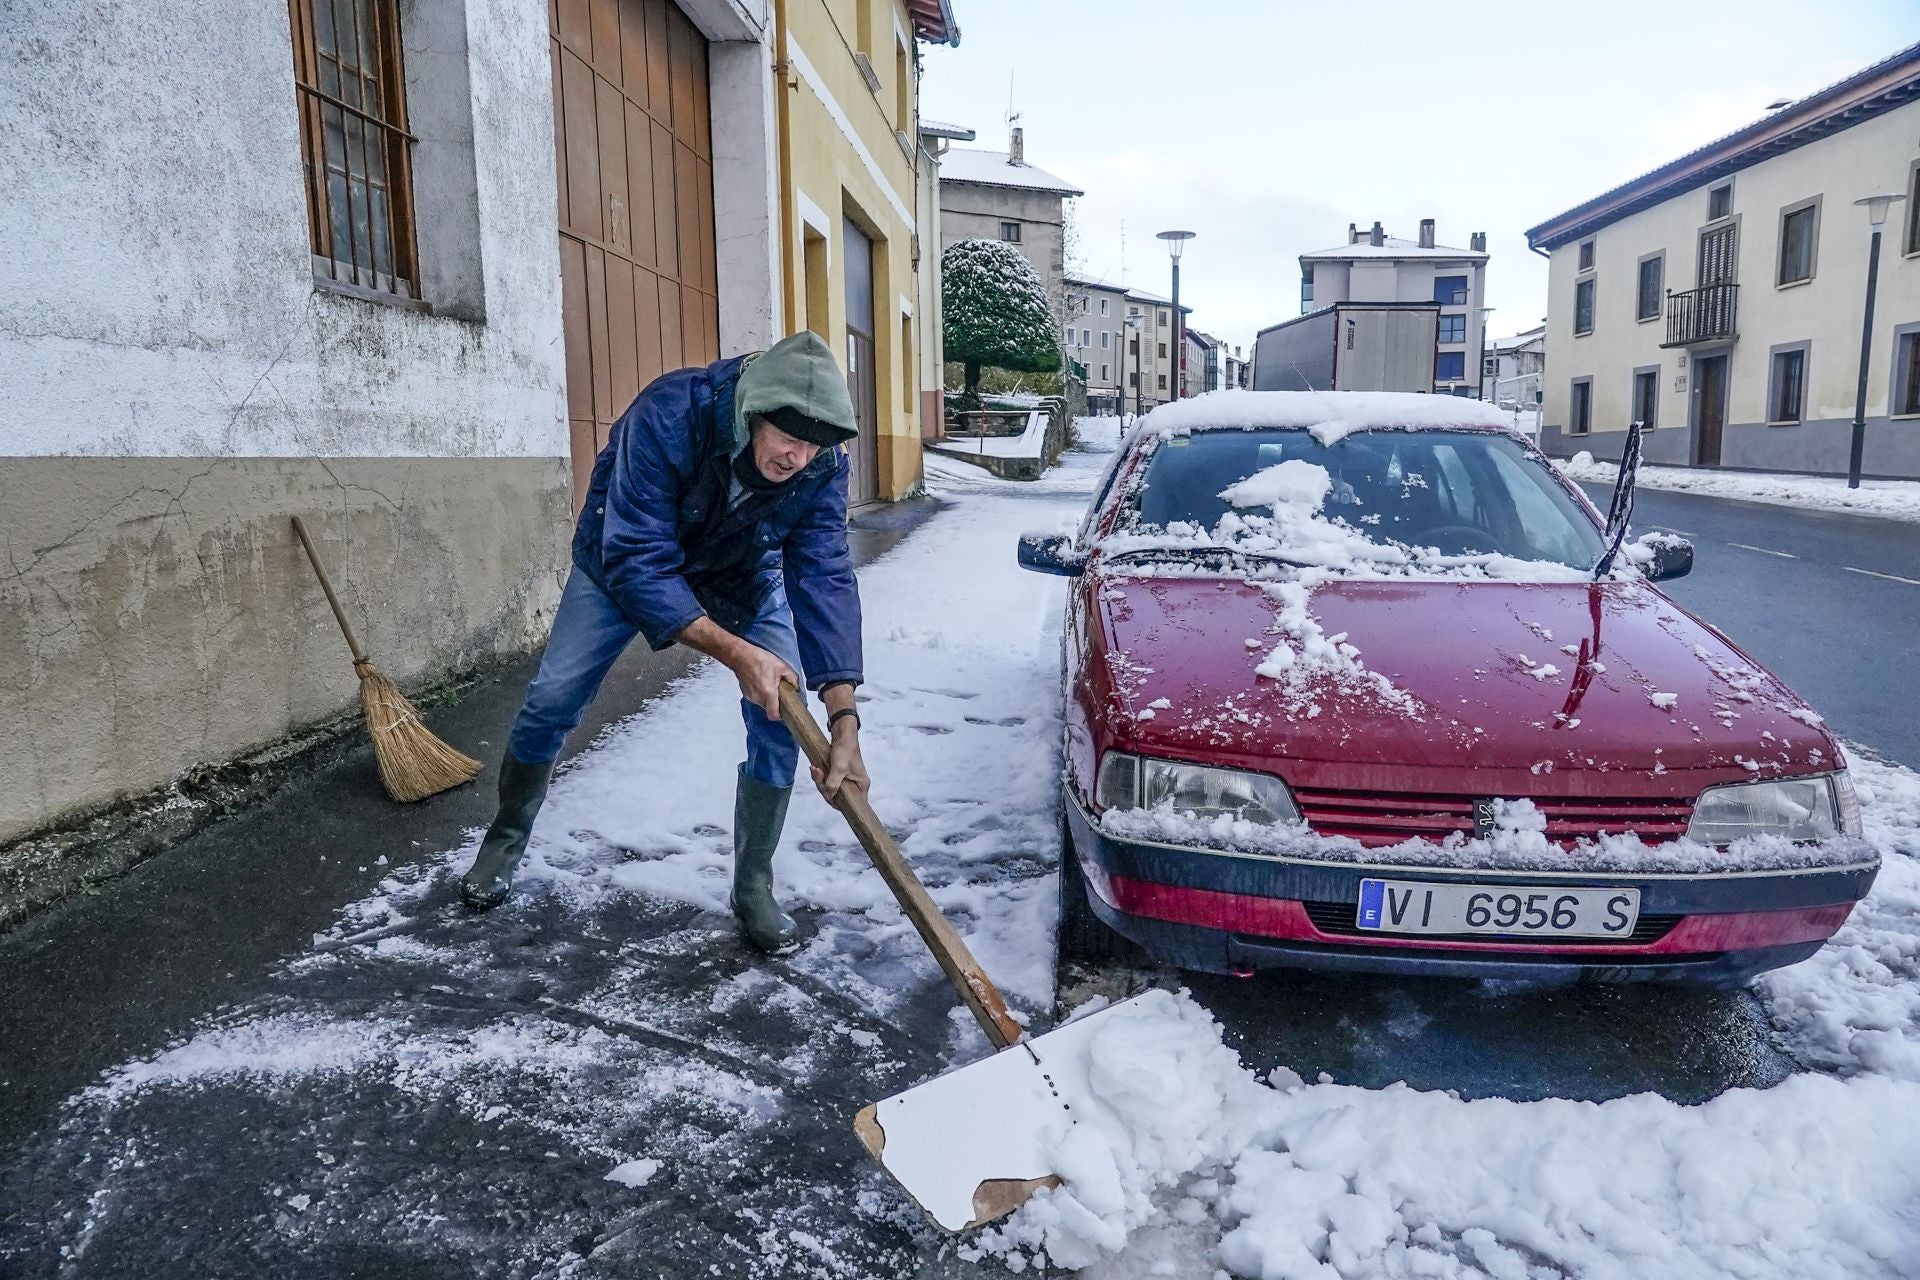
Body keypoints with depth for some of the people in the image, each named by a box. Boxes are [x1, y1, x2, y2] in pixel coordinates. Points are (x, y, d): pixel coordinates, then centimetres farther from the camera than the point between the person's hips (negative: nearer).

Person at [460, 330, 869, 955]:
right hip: (626, 560, -2)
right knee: (552, 699, -2)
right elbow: (637, 565, -40)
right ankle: (505, 842, 26)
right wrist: (735, 653, -48)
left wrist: (844, 719, -43)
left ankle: (753, 890, 4)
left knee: (781, 717, -13)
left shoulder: (823, 465, -30)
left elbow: (825, 577, -33)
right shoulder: (667, 416, -41)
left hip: (744, 575, 2)